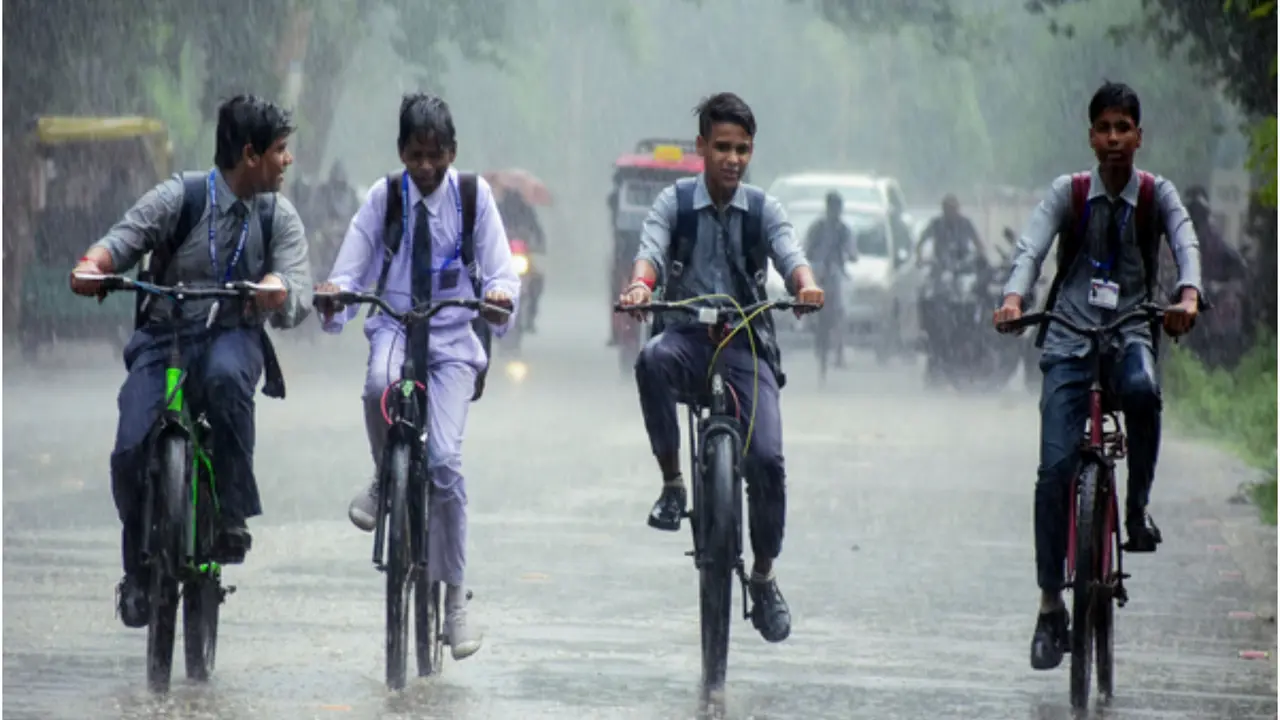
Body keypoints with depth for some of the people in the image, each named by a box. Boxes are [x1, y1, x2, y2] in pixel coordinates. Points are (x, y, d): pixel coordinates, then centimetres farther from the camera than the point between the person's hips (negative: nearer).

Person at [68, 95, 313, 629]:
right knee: (131, 453, -18)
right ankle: (138, 573, 8)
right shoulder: (179, 198, -6)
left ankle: (232, 515, -26)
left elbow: (298, 301, -9)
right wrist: (94, 263, -38)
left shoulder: (278, 217, 0)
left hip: (233, 338, 0)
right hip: (163, 339, 0)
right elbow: (127, 236, -14)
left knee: (226, 375, -38)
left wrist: (279, 291, -35)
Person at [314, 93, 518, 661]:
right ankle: (385, 481, -7)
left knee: (445, 458, -15)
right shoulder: (383, 198, 1)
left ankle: (454, 597, -3)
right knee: (379, 383, -37)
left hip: (452, 336, -1)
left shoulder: (473, 195, -1)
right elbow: (350, 269, 1)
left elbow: (502, 270, -3)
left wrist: (500, 294, -27)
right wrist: (335, 295, -23)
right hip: (395, 325, 1)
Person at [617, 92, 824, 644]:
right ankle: (672, 483, -21)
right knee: (653, 359, -38)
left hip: (745, 341, 1)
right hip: (688, 334, -1)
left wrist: (806, 286, -35)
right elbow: (651, 250, -13)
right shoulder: (675, 202, 3)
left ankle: (764, 578, 5)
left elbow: (790, 255, -10)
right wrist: (640, 286, -37)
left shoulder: (763, 210, 6)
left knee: (767, 458, -16)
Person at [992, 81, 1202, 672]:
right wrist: (1013, 299, -32)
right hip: (1070, 338, 0)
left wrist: (1188, 297, -35)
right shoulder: (1068, 193, 4)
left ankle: (1138, 505, -16)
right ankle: (1050, 606, -3)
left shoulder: (1156, 195, 4)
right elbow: (1031, 248, -10)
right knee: (1055, 468, -10)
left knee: (1142, 389, -38)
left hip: (1130, 332, 0)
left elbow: (1186, 244, -12)